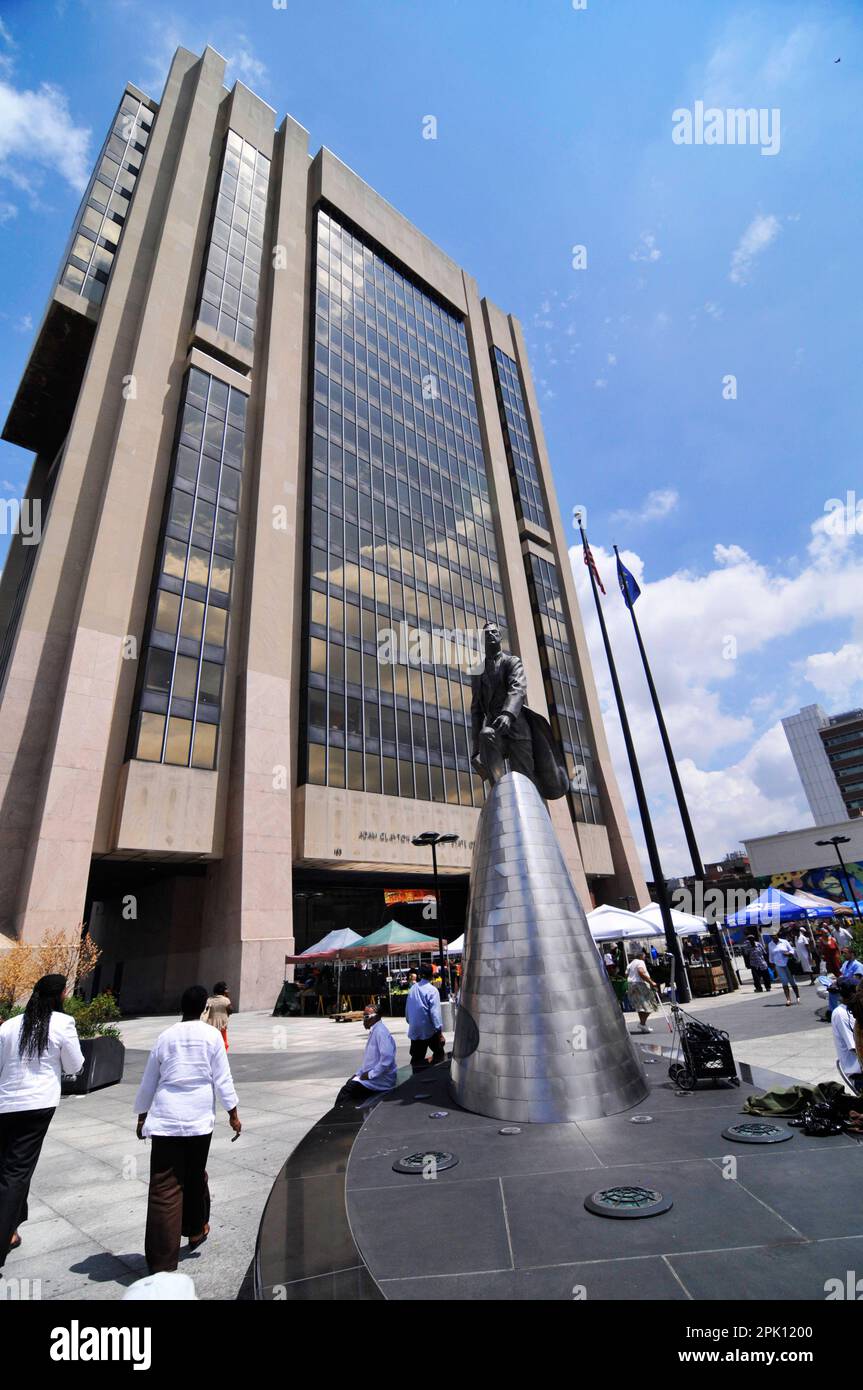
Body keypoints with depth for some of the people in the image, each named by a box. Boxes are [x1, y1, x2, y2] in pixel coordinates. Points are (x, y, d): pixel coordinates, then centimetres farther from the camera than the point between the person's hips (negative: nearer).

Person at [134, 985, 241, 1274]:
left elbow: (148, 1082, 10)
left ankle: (161, 1263, 3)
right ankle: (196, 1229, 41)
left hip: (166, 1119, 1)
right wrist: (233, 1114, 7)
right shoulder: (212, 1035, -4)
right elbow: (222, 1079, -3)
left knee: (164, 1189, 3)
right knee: (195, 1176, 22)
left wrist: (142, 1116, 25)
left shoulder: (165, 1036, 2)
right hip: (199, 1118, 0)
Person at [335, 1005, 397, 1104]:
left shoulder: (381, 1032, -20)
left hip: (380, 1080, -9)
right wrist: (358, 1073, 12)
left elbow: (387, 1060, -28)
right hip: (372, 1076, 9)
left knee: (346, 1091, -12)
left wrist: (370, 1074, -20)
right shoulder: (374, 1031, 10)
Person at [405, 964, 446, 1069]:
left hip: (414, 1029, 5)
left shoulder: (412, 988, 3)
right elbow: (435, 1012, -18)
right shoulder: (432, 990, -13)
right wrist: (440, 1032, -17)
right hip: (429, 1030, -4)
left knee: (417, 1058, 10)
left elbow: (407, 1008, 11)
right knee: (439, 1053, 15)